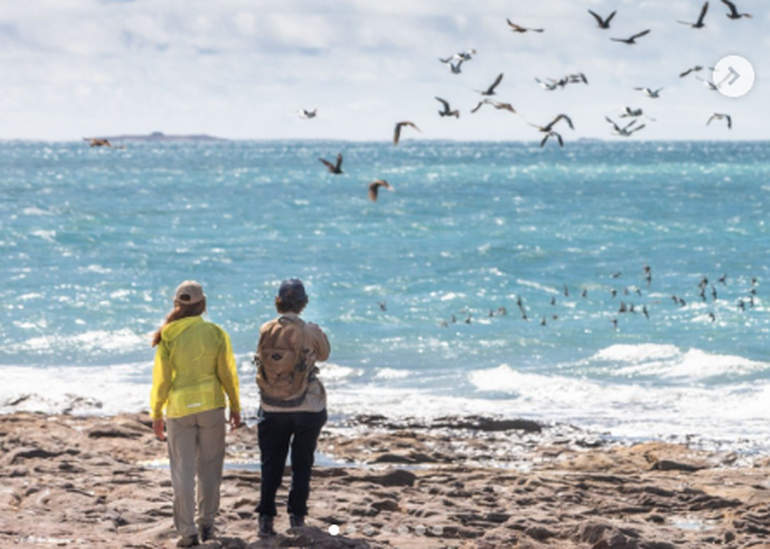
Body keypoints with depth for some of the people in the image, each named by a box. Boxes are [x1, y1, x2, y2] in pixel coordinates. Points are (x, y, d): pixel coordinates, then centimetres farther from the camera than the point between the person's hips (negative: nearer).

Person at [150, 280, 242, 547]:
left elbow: (161, 379, -5)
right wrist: (235, 406, 10)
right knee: (209, 467, 14)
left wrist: (156, 414, 5)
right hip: (211, 405, 1)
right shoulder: (216, 333, -6)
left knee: (183, 470, 5)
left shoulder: (167, 337, -8)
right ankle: (207, 524, 19)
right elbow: (227, 374, -2)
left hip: (179, 408, -1)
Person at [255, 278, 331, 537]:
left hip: (273, 408, 1)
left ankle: (266, 520, 2)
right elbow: (324, 354, 8)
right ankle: (297, 518, 13)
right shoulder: (311, 331, -11)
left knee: (271, 464, 8)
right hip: (308, 406, -1)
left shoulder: (266, 330, -6)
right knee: (302, 465, 11)